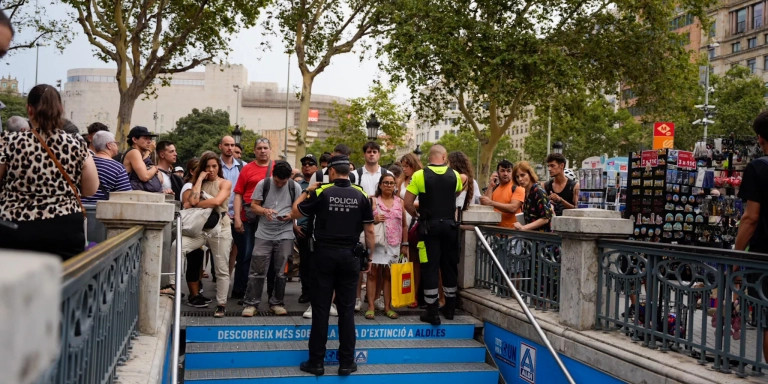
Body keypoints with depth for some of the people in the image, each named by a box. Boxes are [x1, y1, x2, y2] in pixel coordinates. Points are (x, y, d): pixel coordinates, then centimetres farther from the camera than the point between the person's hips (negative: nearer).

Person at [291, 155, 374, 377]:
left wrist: (307, 192, 17)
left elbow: (295, 213, 6)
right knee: (347, 309, 7)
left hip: (324, 255, -1)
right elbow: (369, 230, 1)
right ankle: (346, 363, 11)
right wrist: (370, 257, 10)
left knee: (321, 309, 4)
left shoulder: (321, 192, -4)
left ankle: (316, 362, 9)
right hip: (349, 256, 1)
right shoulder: (361, 195, 0)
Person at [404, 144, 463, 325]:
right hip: (450, 225, 3)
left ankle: (432, 312, 1)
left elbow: (407, 203, -8)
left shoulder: (419, 175, -7)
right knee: (450, 266, 14)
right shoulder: (454, 175, 1)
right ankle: (450, 308, 24)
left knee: (430, 267, 1)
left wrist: (417, 215, 9)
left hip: (429, 226, -3)